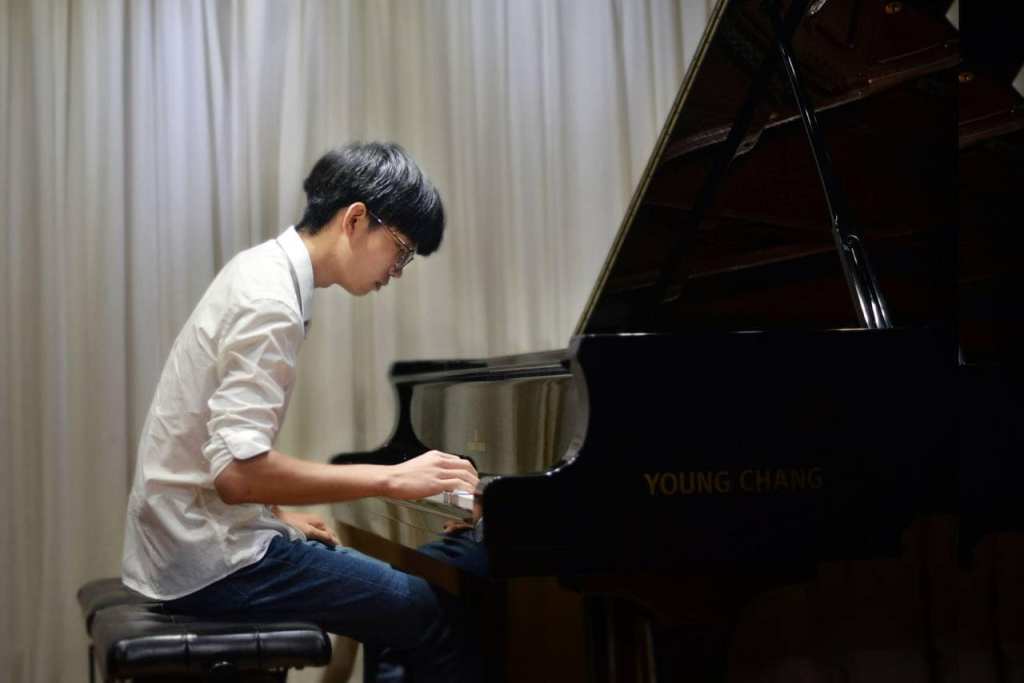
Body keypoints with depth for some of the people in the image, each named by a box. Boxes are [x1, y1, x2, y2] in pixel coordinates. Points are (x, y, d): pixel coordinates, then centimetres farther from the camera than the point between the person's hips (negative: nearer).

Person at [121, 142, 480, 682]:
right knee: (434, 618, -11)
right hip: (211, 561, -10)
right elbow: (238, 472, -29)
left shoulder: (263, 270, 9)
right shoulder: (270, 303, -20)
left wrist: (280, 513, 12)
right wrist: (392, 478, -25)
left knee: (404, 599, 17)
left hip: (189, 536, 10)